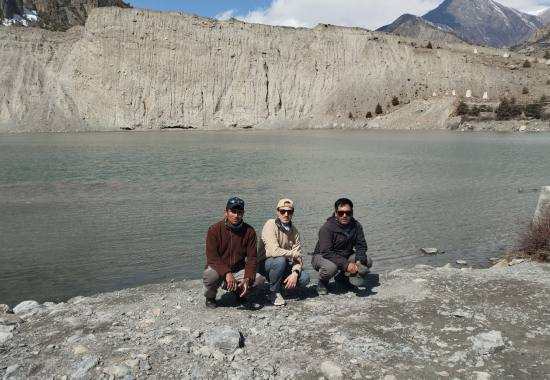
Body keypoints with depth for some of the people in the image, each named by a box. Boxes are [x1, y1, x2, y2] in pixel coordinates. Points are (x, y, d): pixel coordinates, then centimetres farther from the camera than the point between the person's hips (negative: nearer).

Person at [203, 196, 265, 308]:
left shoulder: (249, 231, -8)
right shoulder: (214, 230, -14)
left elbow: (251, 258, -9)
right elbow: (212, 258, -20)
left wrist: (247, 278, -25)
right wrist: (227, 273, -35)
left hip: (239, 270, 3)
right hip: (219, 268, -2)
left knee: (259, 278, -22)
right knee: (211, 276, -36)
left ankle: (239, 292, 11)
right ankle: (210, 297, 0)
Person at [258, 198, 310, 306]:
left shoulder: (294, 231, 0)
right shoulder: (270, 225, -18)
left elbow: (298, 257, -5)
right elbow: (274, 251, -30)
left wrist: (295, 273, -24)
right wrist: (294, 254, -17)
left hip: (283, 265, 5)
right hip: (265, 263, -5)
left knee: (304, 278, -17)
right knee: (280, 260, -36)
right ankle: (274, 292, -13)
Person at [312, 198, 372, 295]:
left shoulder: (356, 226, -7)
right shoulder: (327, 228, -25)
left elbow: (361, 245, -6)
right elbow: (326, 252, -31)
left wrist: (359, 261, -27)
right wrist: (345, 264, -40)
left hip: (345, 256, 6)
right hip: (322, 256, -6)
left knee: (367, 262, -13)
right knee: (331, 267, -39)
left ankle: (343, 278, 12)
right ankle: (322, 283, -2)